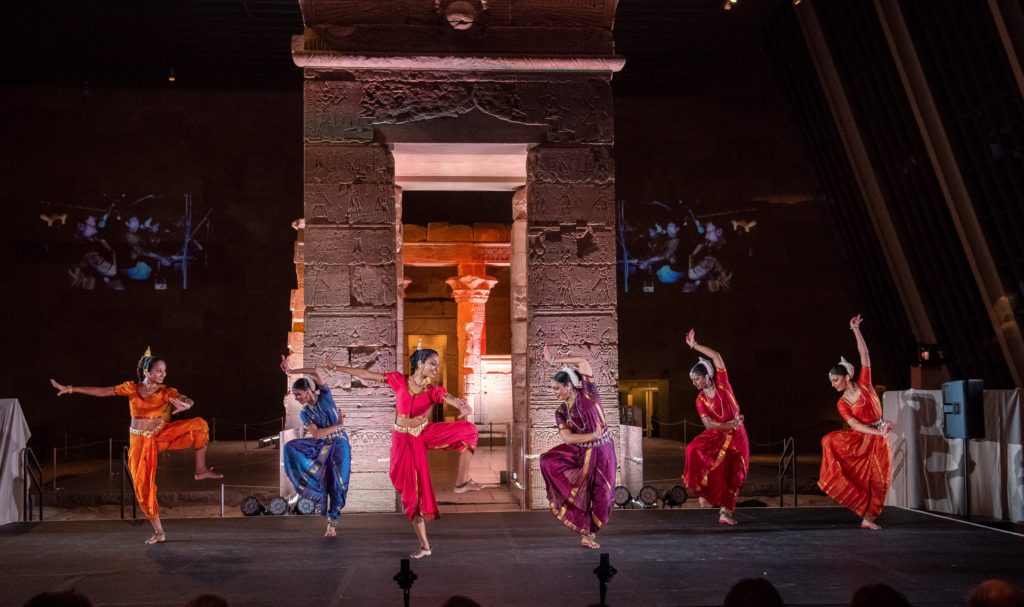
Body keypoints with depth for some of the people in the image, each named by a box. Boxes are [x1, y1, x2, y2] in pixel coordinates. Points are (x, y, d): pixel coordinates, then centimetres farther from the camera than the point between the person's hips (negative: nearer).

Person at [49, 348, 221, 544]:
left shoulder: (166, 392, -9)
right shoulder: (132, 388, -4)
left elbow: (187, 400, -26)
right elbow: (102, 391, -1)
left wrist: (185, 405, -52)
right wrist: (69, 389, -3)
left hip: (161, 435, -1)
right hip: (139, 442, 1)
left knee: (198, 424, -25)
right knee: (143, 486, -2)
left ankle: (200, 469, -11)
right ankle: (159, 532, 9)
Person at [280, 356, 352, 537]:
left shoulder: (325, 397, -7)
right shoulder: (304, 413, 1)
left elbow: (317, 371, -20)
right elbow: (316, 434, -11)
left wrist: (291, 371, -16)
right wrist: (338, 425, -16)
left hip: (338, 445, -3)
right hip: (320, 447, 3)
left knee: (336, 484, -4)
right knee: (291, 447, -16)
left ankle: (332, 522, 11)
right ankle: (316, 488, -11)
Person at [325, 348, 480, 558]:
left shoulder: (433, 391, -10)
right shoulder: (399, 380, -9)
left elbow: (450, 399, -31)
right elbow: (367, 375, -4)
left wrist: (463, 406, -55)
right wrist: (337, 368, -2)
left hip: (425, 435, 1)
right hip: (404, 441, -1)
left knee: (467, 429, -20)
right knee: (412, 491, 0)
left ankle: (462, 482, -8)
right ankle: (424, 546, 9)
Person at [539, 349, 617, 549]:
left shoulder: (587, 393, -9)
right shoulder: (561, 411, -1)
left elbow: (583, 361, -16)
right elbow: (567, 438, -12)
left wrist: (554, 361, -11)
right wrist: (594, 435, -19)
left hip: (601, 451, -3)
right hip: (579, 452, 3)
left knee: (602, 495, -1)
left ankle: (591, 534, 22)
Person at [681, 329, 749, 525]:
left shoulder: (722, 383, -5)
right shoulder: (700, 400, -2)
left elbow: (717, 356, -15)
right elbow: (708, 423, -10)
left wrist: (694, 345, -14)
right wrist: (729, 425, -22)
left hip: (736, 436, -1)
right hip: (715, 434, 1)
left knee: (732, 473, -5)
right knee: (695, 449, -24)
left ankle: (725, 512, 4)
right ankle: (704, 489, -7)